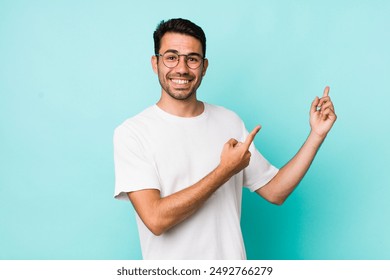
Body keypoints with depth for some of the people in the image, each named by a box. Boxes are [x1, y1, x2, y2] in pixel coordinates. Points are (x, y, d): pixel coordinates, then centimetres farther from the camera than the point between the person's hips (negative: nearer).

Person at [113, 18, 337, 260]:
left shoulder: (230, 121, -1)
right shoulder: (131, 133, -15)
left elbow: (275, 191, 0)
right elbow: (156, 219, -23)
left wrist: (317, 135, -9)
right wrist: (226, 170, -19)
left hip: (232, 257, 4)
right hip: (170, 265, -4)